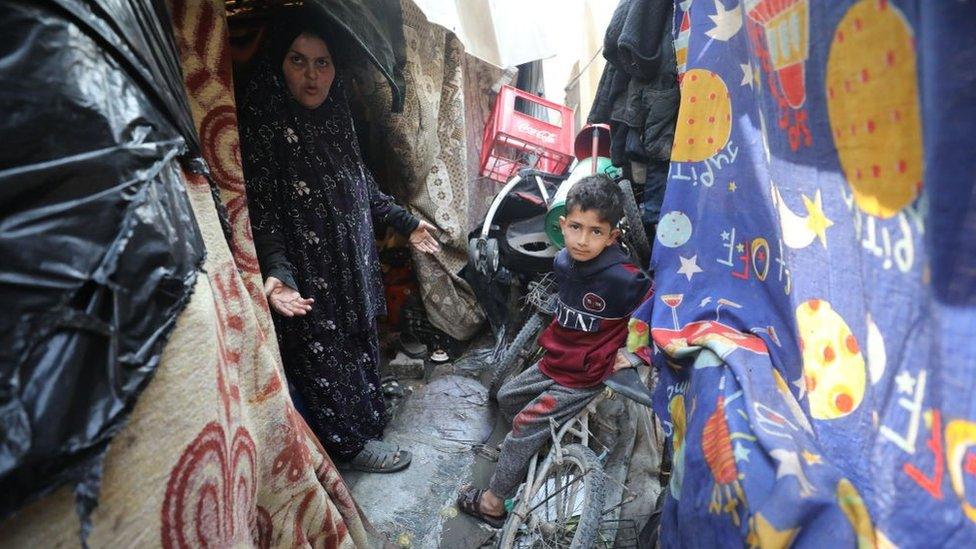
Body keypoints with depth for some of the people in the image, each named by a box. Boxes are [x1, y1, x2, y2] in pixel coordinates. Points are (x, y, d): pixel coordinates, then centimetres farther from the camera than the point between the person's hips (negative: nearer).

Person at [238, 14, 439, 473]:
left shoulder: (336, 120, 5)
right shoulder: (263, 127, -16)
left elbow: (363, 188, 14)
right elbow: (262, 212, -21)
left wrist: (406, 223, 17)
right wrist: (277, 273, -35)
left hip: (353, 265, 7)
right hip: (308, 277, -7)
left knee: (358, 341, 21)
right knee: (324, 356, 9)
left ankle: (367, 412, 45)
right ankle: (349, 443, 29)